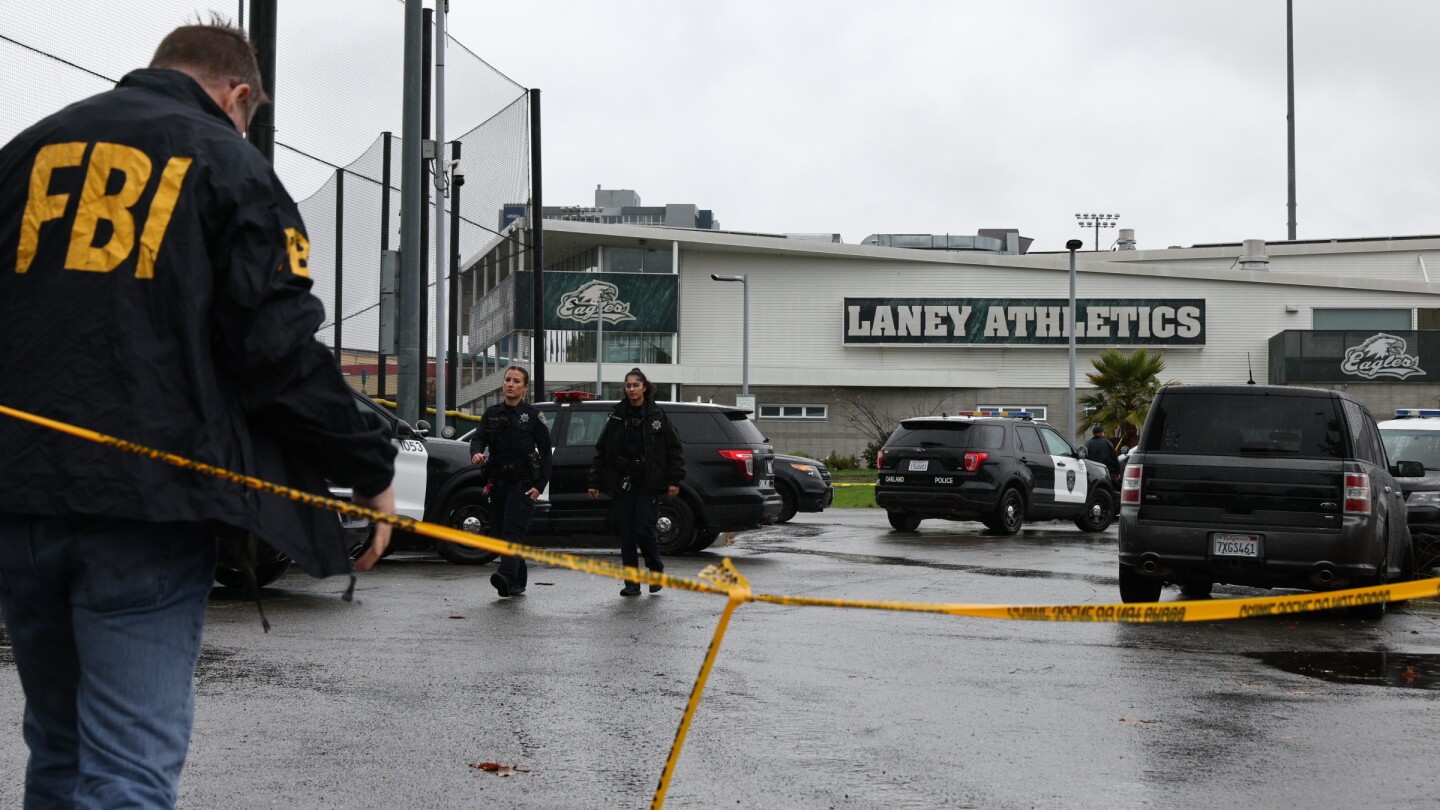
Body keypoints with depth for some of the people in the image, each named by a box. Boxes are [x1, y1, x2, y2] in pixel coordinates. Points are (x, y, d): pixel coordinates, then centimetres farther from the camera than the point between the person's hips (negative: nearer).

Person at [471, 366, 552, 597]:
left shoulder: (533, 415, 1)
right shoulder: (492, 413, 13)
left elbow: (545, 451, 0)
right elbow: (479, 438, 4)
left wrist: (540, 485, -8)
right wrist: (476, 453, -21)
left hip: (522, 483, -5)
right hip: (498, 481, 5)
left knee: (513, 530, -18)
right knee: (503, 531, 8)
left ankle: (507, 576, -32)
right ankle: (518, 582, 18)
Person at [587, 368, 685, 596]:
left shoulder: (657, 415, 2)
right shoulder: (617, 417, 8)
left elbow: (673, 449, 2)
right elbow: (601, 451, 9)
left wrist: (674, 480, -4)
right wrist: (594, 482, 4)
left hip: (649, 483, -3)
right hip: (623, 483, 3)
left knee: (644, 530, -11)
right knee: (626, 534, 2)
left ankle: (656, 569, 16)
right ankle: (632, 583, 9)